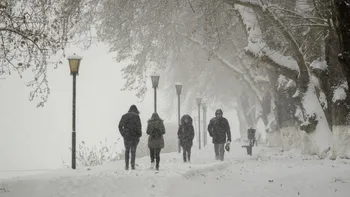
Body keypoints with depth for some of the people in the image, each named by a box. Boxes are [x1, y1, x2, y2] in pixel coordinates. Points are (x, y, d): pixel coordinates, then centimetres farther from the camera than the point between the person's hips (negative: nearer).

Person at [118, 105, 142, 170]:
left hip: (126, 136, 2)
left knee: (127, 150, 13)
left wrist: (123, 134, 9)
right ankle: (132, 165, -1)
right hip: (134, 136, -2)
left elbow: (120, 126, 2)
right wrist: (139, 134, 1)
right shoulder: (136, 116, -5)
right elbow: (139, 126, -11)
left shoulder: (124, 116, 6)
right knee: (133, 151, 5)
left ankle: (126, 165, 6)